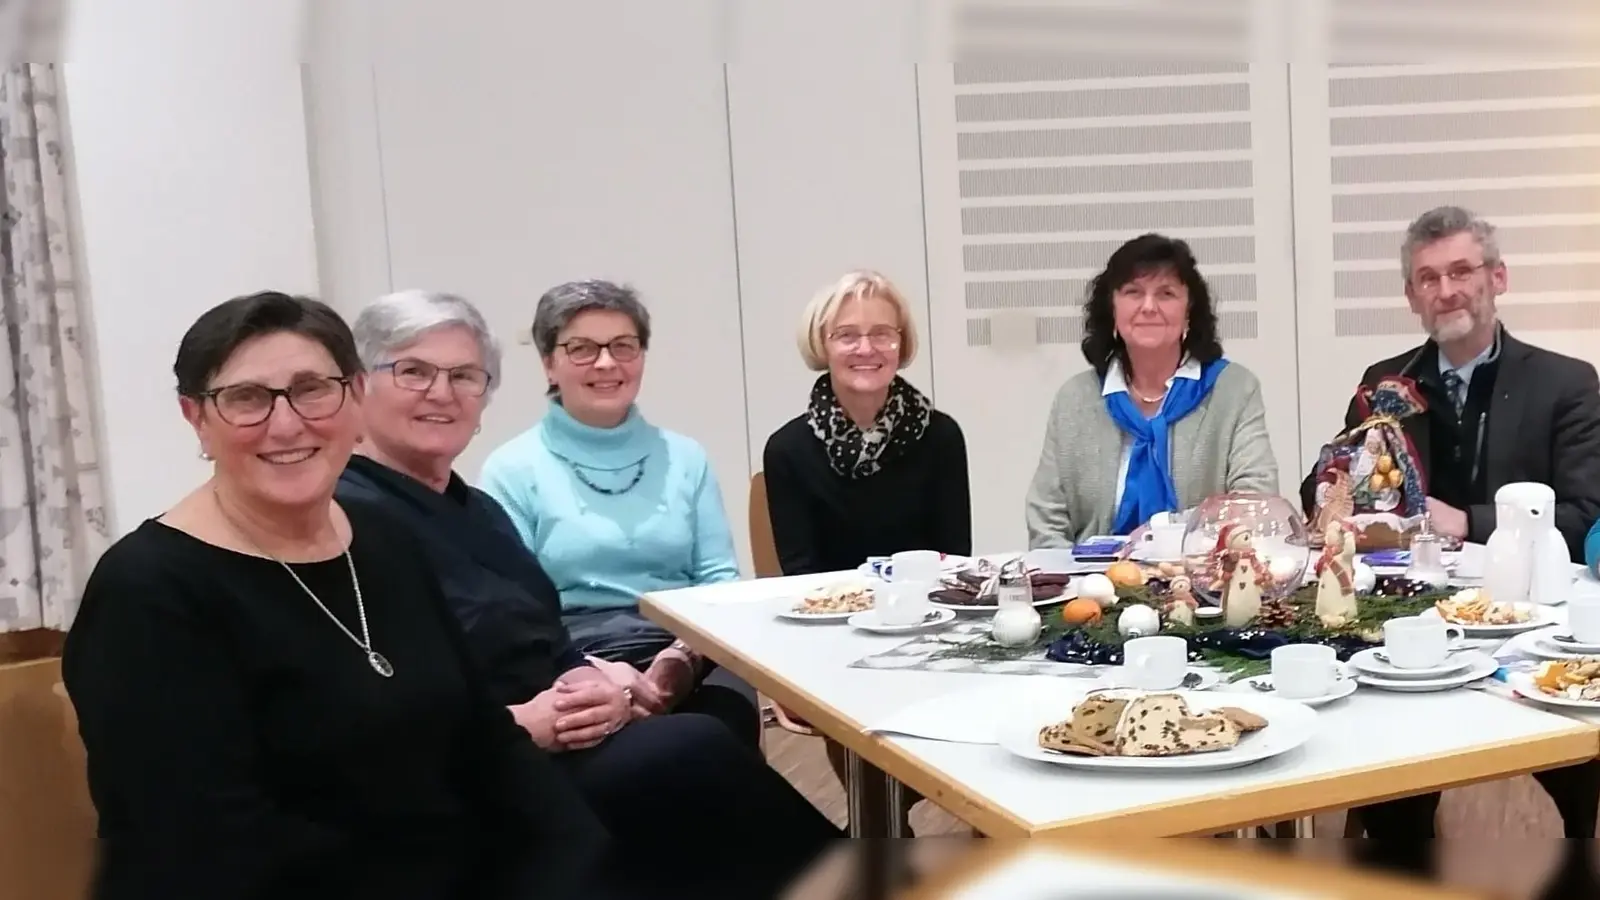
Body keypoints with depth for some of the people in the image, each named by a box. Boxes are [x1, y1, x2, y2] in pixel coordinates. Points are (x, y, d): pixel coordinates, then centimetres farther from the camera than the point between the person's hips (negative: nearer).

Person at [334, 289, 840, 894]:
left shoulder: (478, 509, 17)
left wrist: (607, 686, -6)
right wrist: (525, 723, -23)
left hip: (547, 742, 9)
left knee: (720, 710, -14)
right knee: (695, 749, -23)